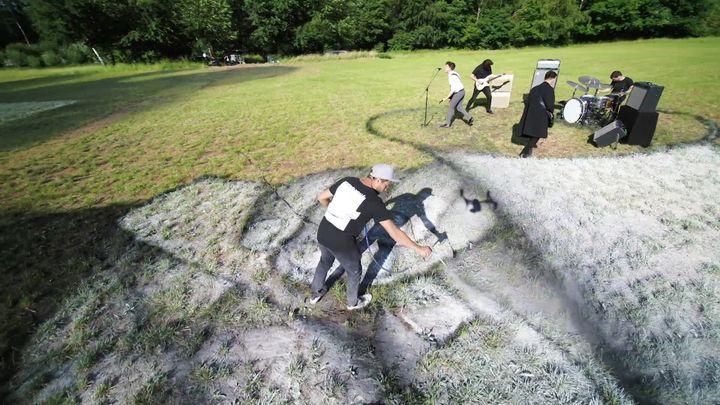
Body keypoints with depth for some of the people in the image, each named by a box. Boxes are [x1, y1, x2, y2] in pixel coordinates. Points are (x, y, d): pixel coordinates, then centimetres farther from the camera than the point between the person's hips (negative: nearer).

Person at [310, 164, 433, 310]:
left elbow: (322, 198, 7)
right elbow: (394, 233, -23)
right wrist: (419, 249, -15)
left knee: (325, 261, 35)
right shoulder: (373, 201, -21)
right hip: (342, 243, -6)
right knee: (354, 271, 24)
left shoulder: (346, 181, -4)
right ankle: (353, 302, 50)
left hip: (323, 233, 6)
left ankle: (316, 292, 57)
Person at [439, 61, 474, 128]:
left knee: (451, 107, -1)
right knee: (459, 107, 16)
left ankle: (447, 124, 6)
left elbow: (453, 89, -25)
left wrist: (446, 98, -23)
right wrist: (450, 96, 19)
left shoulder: (452, 76, -22)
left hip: (458, 92, -10)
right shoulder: (451, 74, 8)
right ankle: (469, 118, 17)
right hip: (461, 91, 10)